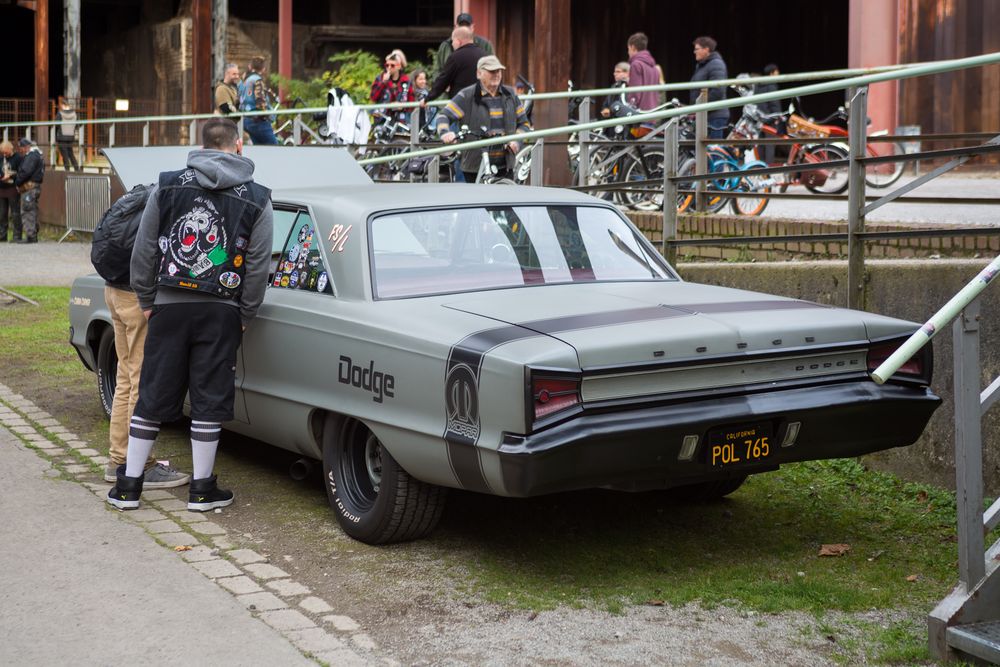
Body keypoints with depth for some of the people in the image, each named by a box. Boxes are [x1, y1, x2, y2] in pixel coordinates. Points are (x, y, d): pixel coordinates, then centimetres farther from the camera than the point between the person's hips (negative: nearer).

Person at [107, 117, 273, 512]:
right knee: (209, 400, 6)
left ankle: (128, 486, 14)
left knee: (153, 397, 8)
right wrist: (244, 316, 8)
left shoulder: (168, 186, 2)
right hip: (221, 314, -1)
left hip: (169, 306, 1)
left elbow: (144, 251, 3)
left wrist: (147, 301, 12)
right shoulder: (257, 199, 0)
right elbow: (258, 266, -1)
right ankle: (202, 489, 12)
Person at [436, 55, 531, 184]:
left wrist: (517, 140, -3)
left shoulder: (510, 95, 11)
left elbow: (524, 123, 17)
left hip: (505, 167, 4)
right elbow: (444, 116, -4)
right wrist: (445, 132, -26)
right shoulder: (467, 96, -2)